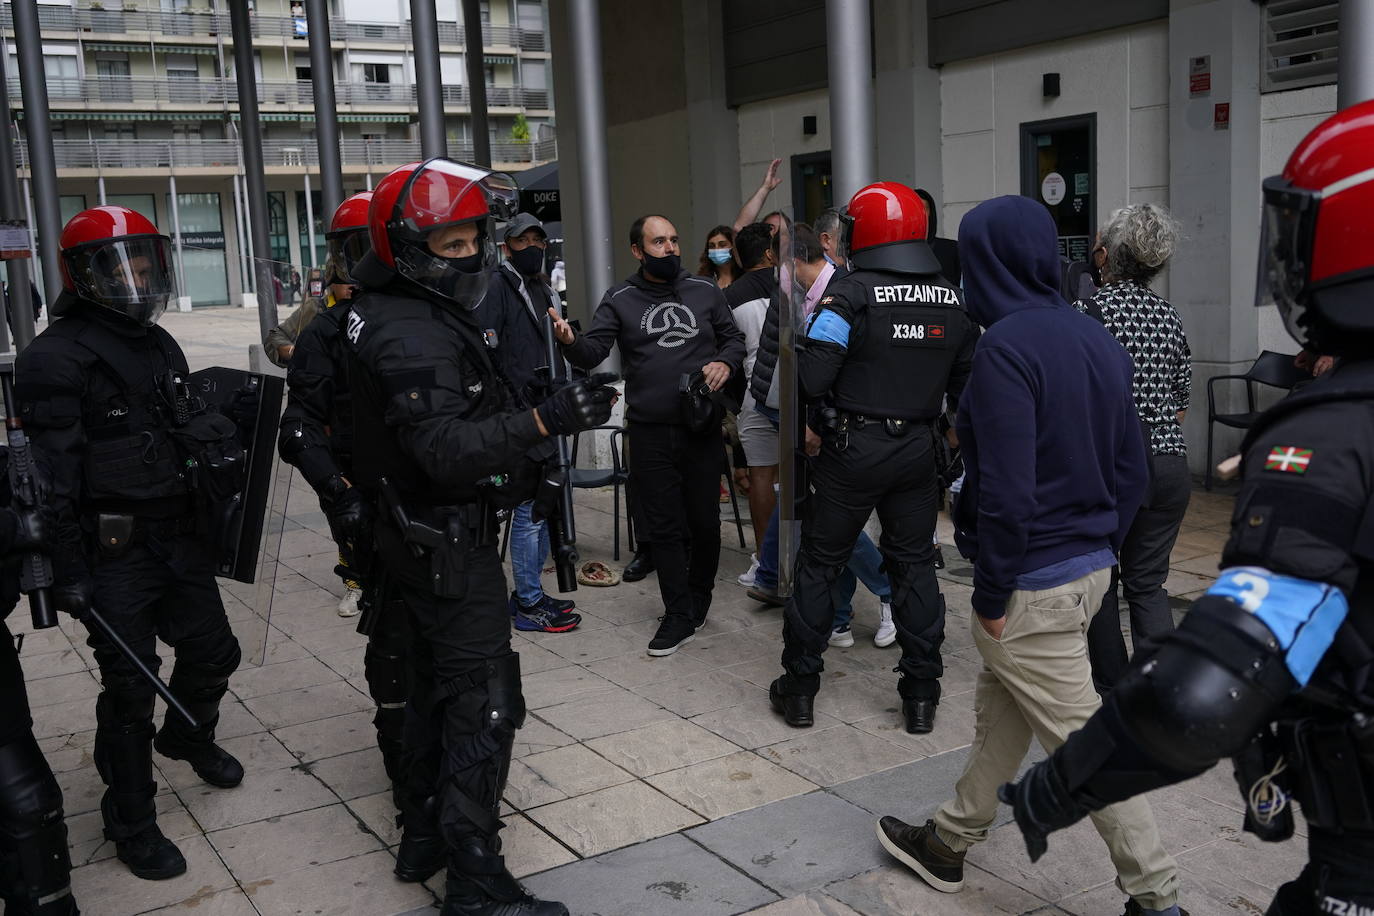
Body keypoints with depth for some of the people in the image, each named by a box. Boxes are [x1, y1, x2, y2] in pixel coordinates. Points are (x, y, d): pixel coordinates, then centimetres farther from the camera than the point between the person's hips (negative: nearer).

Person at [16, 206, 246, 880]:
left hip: (182, 539, 8)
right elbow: (54, 473, -18)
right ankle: (130, 820, 19)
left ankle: (188, 737, 48)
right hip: (116, 552, -7)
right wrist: (65, 568, -20)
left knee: (212, 651, 17)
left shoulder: (160, 345, 13)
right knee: (129, 686, 2)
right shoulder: (58, 357, -14)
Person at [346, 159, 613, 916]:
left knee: (437, 686, 20)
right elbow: (447, 450, -33)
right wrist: (544, 420, -42)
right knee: (484, 704, -5)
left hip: (423, 535, 11)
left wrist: (517, 461, 18)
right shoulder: (412, 336, -23)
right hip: (448, 541, -11)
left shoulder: (416, 315, 9)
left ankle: (424, 839, 33)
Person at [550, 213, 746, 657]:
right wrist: (571, 342, -27)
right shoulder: (620, 300, 3)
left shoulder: (705, 291, 6)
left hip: (702, 427, 1)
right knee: (664, 526, 5)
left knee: (705, 521, 8)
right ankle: (679, 615, 15)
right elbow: (594, 351, -5)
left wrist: (726, 363, -6)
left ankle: (699, 597, 31)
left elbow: (734, 337, 15)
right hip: (649, 433, -1)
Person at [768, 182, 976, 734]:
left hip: (855, 447, -4)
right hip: (919, 450, 4)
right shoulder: (953, 300, 4)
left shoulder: (850, 295, -13)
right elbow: (968, 384, 10)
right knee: (914, 564, 14)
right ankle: (922, 696, 17)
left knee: (819, 564, 8)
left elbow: (809, 381, -18)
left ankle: (798, 691, 17)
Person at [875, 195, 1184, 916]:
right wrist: (1100, 548, 18)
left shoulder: (1006, 347, -19)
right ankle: (948, 843, 35)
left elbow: (1007, 489, -24)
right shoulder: (1096, 338, 8)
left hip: (1033, 581, -9)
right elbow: (1129, 469, 12)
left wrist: (991, 593, -14)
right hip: (1091, 567, 9)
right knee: (999, 711, 20)